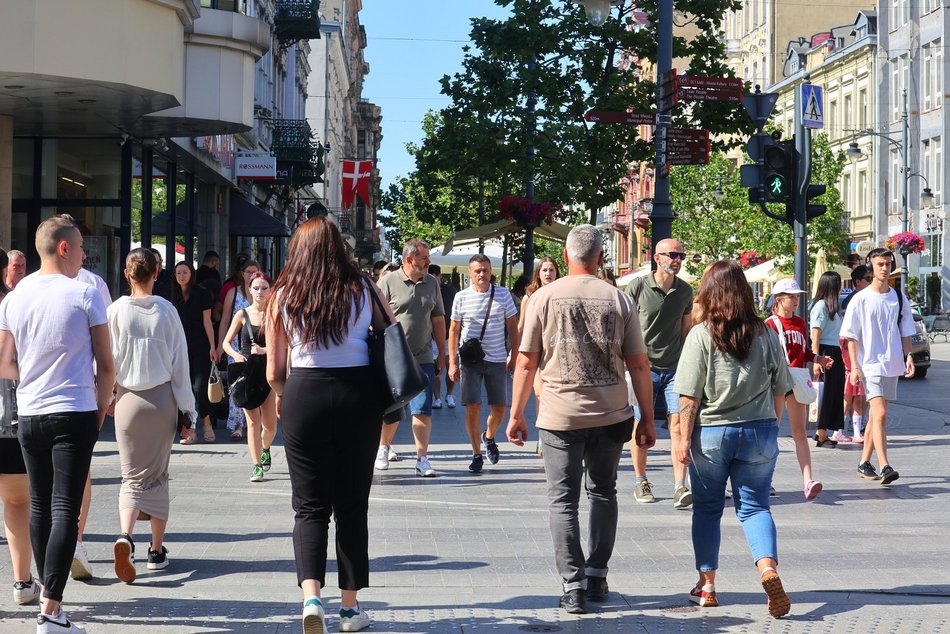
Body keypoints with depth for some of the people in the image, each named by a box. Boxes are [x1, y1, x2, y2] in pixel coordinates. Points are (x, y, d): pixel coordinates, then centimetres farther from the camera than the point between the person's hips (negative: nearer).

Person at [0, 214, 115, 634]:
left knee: (39, 507, 15)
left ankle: (49, 595, 26)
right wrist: (101, 409, 9)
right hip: (75, 414, -4)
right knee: (65, 510, -6)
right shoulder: (84, 296, -6)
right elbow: (106, 366, -4)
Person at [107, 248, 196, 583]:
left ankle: (125, 535, -21)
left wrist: (109, 392, 14)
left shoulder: (116, 310, -6)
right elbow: (180, 362, -1)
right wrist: (188, 408, 6)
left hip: (128, 398, 0)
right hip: (162, 398, 0)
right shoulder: (166, 310, -5)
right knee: (157, 474, 13)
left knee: (133, 476, 5)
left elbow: (108, 360, -3)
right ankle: (157, 549, 17)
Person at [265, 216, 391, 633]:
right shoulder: (364, 291, 2)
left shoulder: (283, 296, 1)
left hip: (304, 396, 0)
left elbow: (274, 372, 3)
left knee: (310, 506, 5)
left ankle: (311, 595, -16)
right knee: (352, 506, 10)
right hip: (358, 397, 1)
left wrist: (282, 395, 23)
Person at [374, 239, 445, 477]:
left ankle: (422, 459, -2)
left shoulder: (431, 283, 9)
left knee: (423, 410, -4)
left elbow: (438, 319, 16)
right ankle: (384, 448, 31)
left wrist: (441, 353, 15)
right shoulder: (388, 282, -5)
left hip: (423, 358, 3)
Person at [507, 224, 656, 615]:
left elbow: (526, 362, -2)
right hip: (610, 415, 2)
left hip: (560, 416, -2)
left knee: (563, 499, 5)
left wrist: (516, 414, 6)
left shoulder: (544, 297, -3)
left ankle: (574, 586, -1)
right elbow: (638, 364, 2)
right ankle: (597, 577, 20)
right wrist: (647, 418, 9)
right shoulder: (618, 300, 0)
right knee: (603, 492, 18)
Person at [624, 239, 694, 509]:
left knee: (678, 424, -8)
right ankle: (641, 482, 21)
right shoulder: (638, 286, -4)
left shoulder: (685, 291, 7)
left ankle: (680, 487, -12)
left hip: (675, 368, 2)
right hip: (644, 367, -2)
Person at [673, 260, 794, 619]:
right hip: (759, 432, 2)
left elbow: (689, 396, -12)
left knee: (707, 508, 14)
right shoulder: (765, 334, -2)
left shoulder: (701, 335, -11)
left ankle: (707, 585, 20)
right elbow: (780, 390, 5)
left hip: (711, 433, -2)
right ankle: (768, 568, -17)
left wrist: (684, 439, -5)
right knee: (755, 506, 8)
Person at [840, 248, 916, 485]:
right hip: (870, 365, -5)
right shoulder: (861, 299, -4)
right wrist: (854, 367, -9)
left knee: (876, 415, 11)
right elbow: (851, 337, -3)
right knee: (880, 414, -17)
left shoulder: (899, 298, 9)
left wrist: (908, 356, 1)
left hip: (892, 365, 5)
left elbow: (905, 332, 15)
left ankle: (864, 463, 21)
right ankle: (884, 467, -23)